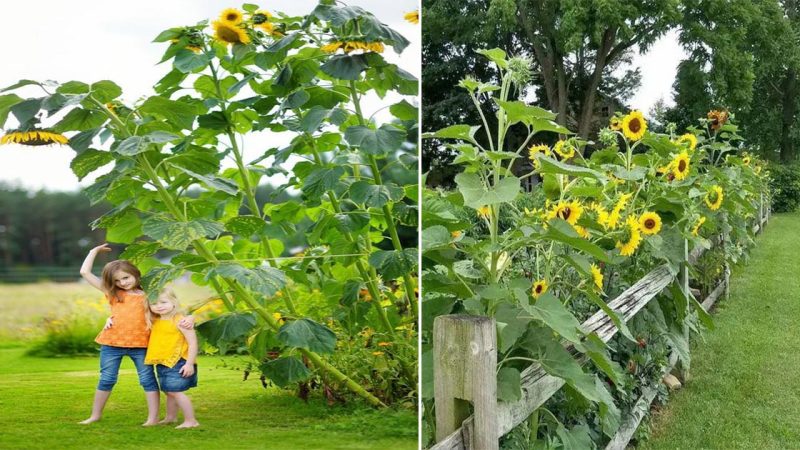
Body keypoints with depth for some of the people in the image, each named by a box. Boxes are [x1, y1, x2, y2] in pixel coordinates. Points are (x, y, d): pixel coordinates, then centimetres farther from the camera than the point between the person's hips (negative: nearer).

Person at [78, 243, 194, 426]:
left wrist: (189, 318, -20)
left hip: (140, 344, -2)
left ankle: (153, 417, 5)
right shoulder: (112, 294, 7)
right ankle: (95, 415, 24)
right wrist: (94, 251, 12)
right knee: (106, 380, 11)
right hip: (112, 343, 2)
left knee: (147, 379, 2)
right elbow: (85, 272, 7)